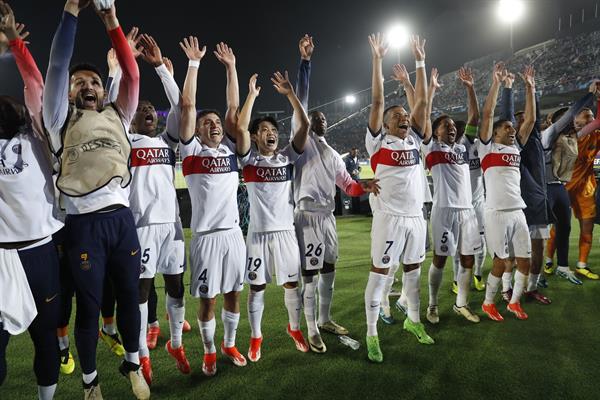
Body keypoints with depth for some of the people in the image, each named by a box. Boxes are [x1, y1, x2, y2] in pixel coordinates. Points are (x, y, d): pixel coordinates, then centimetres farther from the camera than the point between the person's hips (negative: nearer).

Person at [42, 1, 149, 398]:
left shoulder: (117, 117, 15)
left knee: (130, 297, 11)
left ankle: (133, 365, 32)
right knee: (89, 305, 7)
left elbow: (132, 75, 5)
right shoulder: (62, 119, 8)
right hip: (84, 224, -2)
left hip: (122, 219, 3)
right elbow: (56, 65, -1)